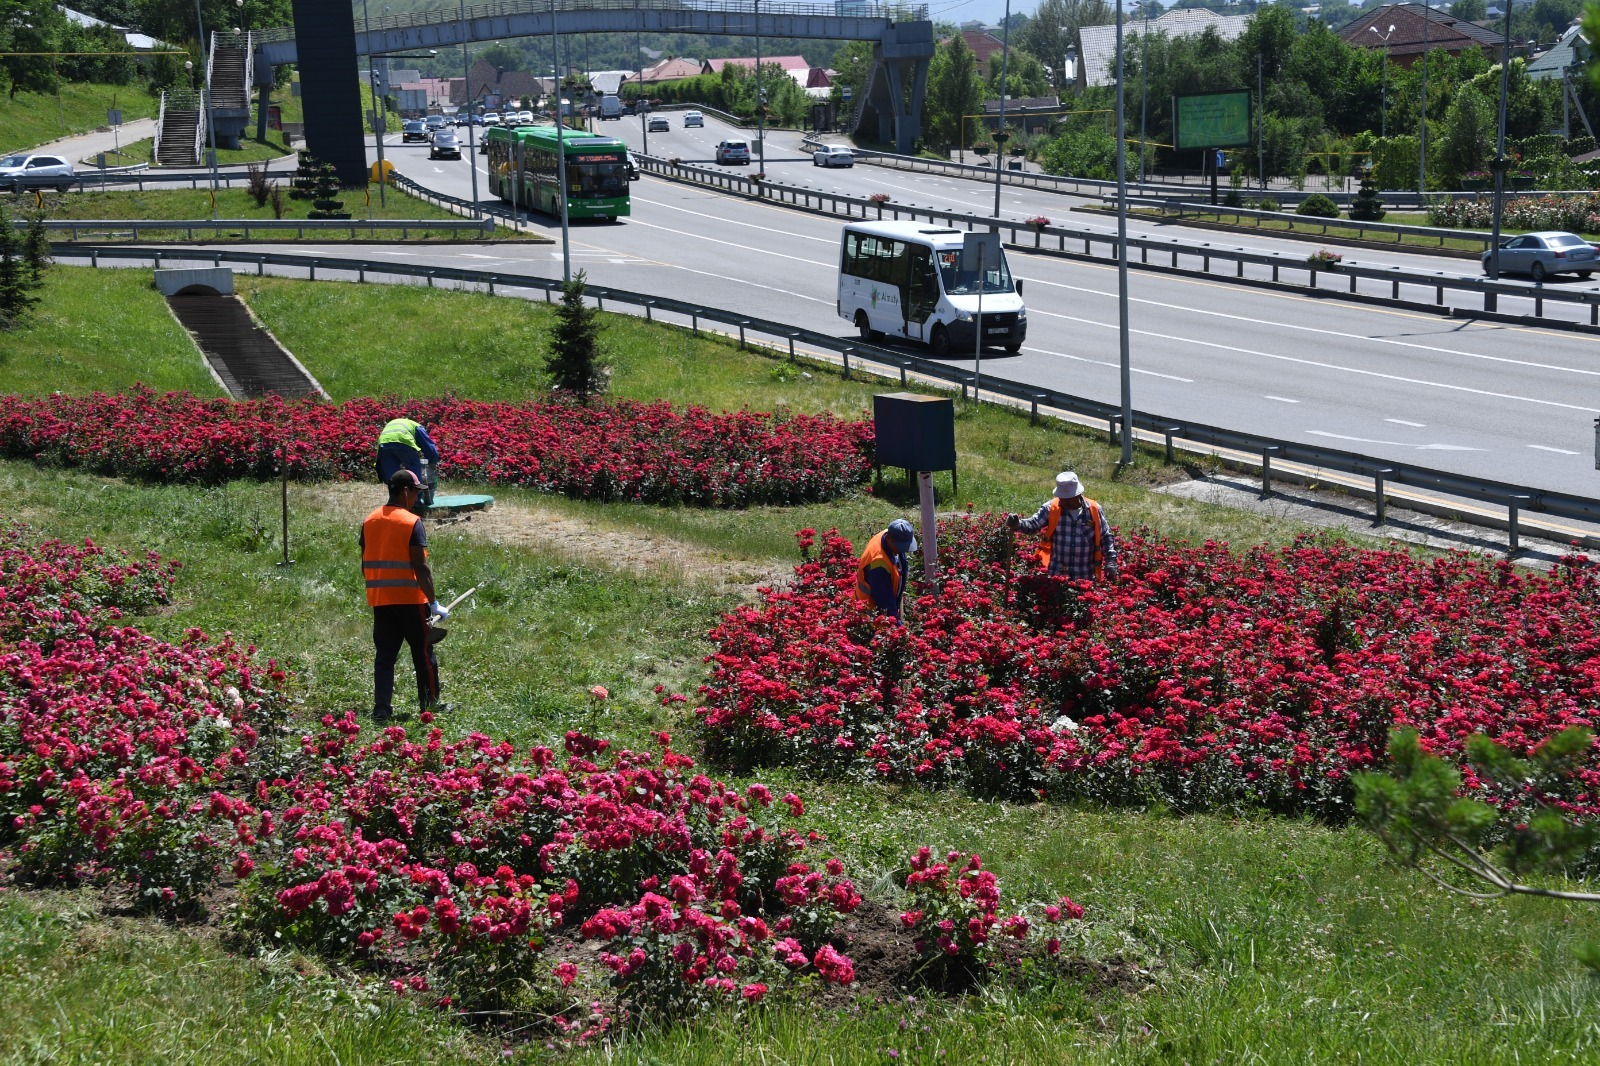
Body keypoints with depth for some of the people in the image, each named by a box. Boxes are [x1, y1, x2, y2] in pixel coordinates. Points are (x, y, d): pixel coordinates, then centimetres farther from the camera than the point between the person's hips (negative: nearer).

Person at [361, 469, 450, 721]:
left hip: (379, 599, 5)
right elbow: (420, 567, -17)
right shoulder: (412, 523, -12)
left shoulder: (369, 522, 6)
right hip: (410, 599, -5)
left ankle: (381, 708, 1)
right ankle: (429, 706, 14)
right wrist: (433, 602, -13)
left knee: (384, 655, 8)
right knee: (423, 654, 8)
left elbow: (365, 565, 10)